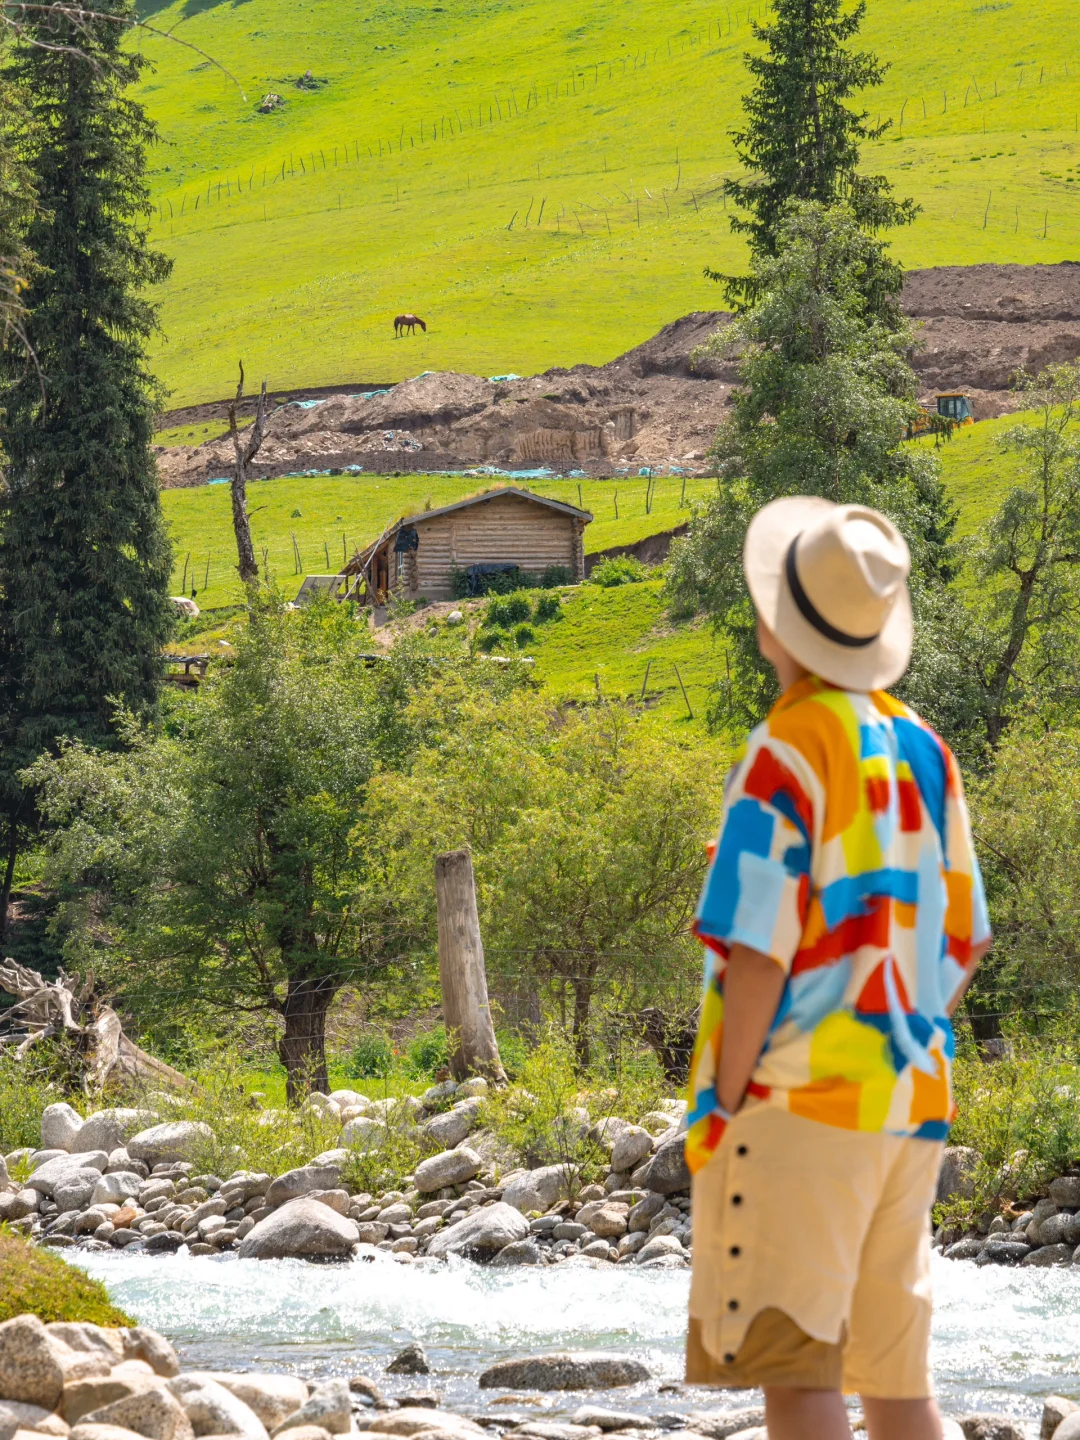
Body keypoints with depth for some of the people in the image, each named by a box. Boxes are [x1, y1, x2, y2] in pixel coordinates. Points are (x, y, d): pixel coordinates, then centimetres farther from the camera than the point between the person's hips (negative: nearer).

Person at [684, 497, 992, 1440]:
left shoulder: (786, 755, -11)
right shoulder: (922, 751, 11)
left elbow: (759, 955, -16)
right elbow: (964, 943, 16)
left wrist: (722, 1106, -8)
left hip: (800, 1100, -8)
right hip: (908, 1107, 8)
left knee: (792, 1364, -10)